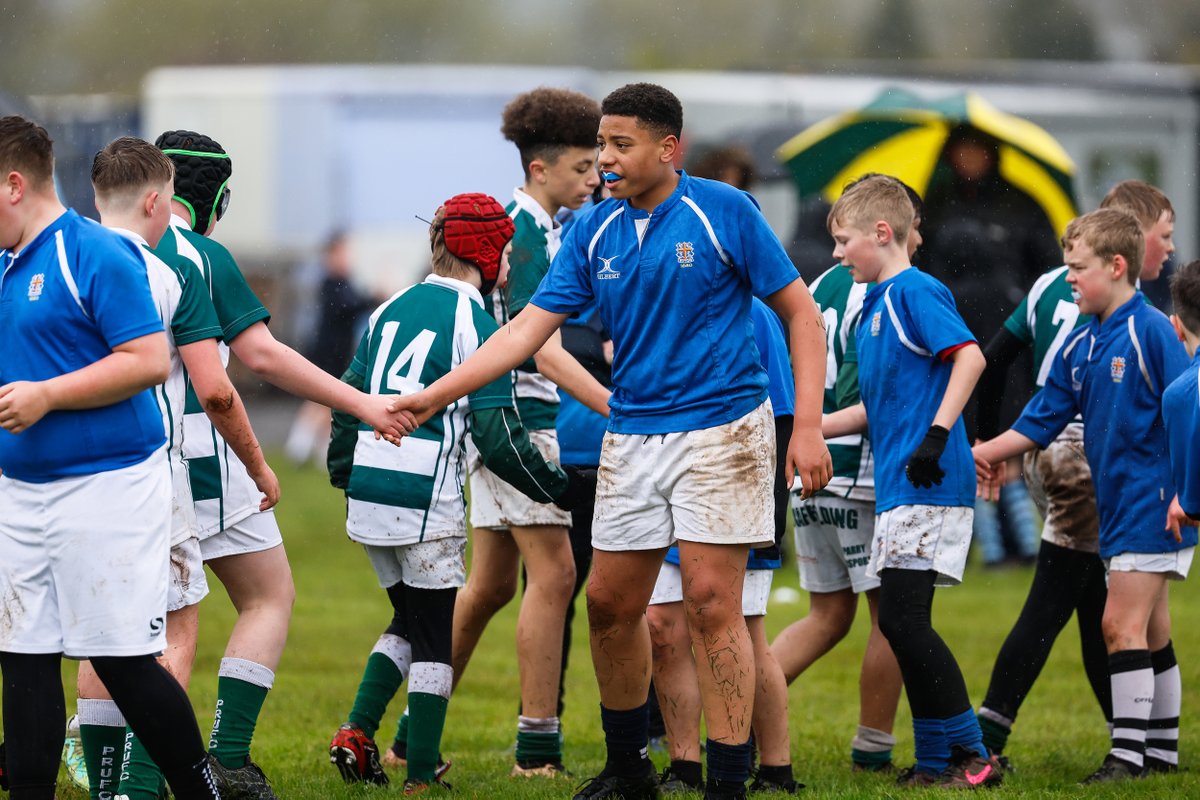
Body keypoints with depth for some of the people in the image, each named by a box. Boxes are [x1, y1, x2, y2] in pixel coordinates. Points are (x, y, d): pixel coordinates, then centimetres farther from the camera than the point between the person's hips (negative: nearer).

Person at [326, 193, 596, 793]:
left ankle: (357, 735, 8)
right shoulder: (475, 324, -8)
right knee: (434, 635, 3)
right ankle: (421, 776, 3)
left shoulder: (391, 310, 12)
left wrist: (343, 475, 29)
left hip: (367, 494, 7)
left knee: (409, 619, 21)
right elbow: (498, 437, -11)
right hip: (424, 500, -7)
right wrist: (561, 489, 0)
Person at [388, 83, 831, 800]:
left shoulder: (723, 211, -7)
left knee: (712, 603, -10)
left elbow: (801, 313, -4)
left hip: (720, 430, -5)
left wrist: (809, 428, -11)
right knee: (611, 603, 7)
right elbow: (528, 330, 5)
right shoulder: (594, 233, 6)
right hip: (632, 438, 5)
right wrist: (435, 395, -3)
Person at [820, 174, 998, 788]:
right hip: (897, 490, 10)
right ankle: (936, 761, 13)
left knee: (903, 620, -13)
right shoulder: (875, 306, 20)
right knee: (902, 626, 9)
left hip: (928, 487, -10)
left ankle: (971, 754, -9)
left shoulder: (914, 293, -8)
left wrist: (937, 434, -24)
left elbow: (970, 356, -20)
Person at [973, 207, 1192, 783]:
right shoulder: (1079, 346, 10)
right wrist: (987, 452, 7)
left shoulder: (1150, 331, -12)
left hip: (1153, 502, -8)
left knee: (1122, 624, -11)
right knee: (1149, 630, 12)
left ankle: (1129, 751, -9)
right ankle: (1162, 747, 18)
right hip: (1115, 506, 8)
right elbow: (1044, 419, 15)